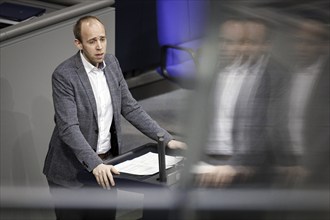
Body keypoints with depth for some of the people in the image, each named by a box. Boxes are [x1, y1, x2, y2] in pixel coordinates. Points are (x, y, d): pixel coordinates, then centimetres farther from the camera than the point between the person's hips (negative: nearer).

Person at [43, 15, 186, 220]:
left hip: (105, 166, 6)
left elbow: (130, 108, 6)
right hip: (72, 171, -5)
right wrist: (95, 164, -36)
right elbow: (69, 128, -24)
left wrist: (166, 139, -2)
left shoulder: (111, 63, 2)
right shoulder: (64, 75, -17)